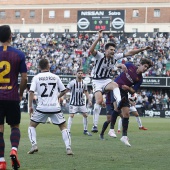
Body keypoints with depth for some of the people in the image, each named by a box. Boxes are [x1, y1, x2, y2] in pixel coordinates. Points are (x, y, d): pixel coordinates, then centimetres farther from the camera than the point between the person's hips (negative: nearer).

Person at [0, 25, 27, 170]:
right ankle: (14, 150, -11)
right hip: (13, 97, 0)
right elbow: (24, 78, -2)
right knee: (15, 126, 15)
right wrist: (20, 94, 12)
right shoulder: (19, 54, -3)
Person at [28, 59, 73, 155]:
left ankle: (34, 145, 0)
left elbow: (31, 92, -7)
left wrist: (30, 106, 0)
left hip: (42, 107, -1)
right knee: (63, 126, 11)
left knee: (32, 125, 17)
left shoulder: (36, 77, 2)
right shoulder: (55, 77, 6)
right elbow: (63, 91, 13)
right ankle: (68, 148, -2)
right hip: (55, 107, 1)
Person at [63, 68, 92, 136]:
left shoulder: (84, 83, 3)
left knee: (85, 115, 3)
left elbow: (86, 92, 14)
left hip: (81, 102, 5)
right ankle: (68, 131, -9)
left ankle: (85, 130, 16)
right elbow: (66, 90, -11)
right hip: (73, 102, -5)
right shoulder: (72, 82, -12)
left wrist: (89, 100, 7)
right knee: (71, 115, -12)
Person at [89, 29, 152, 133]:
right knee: (99, 101, -20)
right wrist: (98, 38, -45)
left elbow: (129, 53, 5)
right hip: (97, 81, -4)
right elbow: (91, 51, -36)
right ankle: (95, 125, -13)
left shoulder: (115, 57, 0)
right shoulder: (100, 56, -15)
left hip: (107, 80, 4)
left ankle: (119, 102, -58)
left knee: (115, 85, -31)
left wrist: (143, 49, 1)